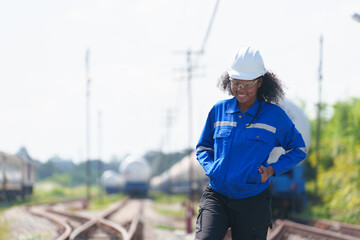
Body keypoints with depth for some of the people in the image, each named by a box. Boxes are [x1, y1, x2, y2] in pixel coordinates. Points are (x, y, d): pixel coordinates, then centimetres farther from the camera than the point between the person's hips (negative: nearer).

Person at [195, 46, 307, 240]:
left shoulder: (274, 115, 0)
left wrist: (272, 170, -5)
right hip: (216, 195, 1)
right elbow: (203, 146, 21)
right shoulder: (219, 110, 7)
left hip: (252, 201, -1)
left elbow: (299, 149, 11)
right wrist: (210, 167, 0)